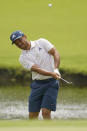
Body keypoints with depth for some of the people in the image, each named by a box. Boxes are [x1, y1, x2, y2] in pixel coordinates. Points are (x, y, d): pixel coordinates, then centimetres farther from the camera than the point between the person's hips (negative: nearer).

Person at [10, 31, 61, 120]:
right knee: (32, 115, 3)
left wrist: (56, 69, -23)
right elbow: (37, 69, -13)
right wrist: (52, 74, -29)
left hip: (51, 83, -3)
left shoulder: (41, 42, 2)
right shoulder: (23, 58, 2)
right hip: (37, 84, 3)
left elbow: (55, 53, -6)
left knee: (45, 112, -14)